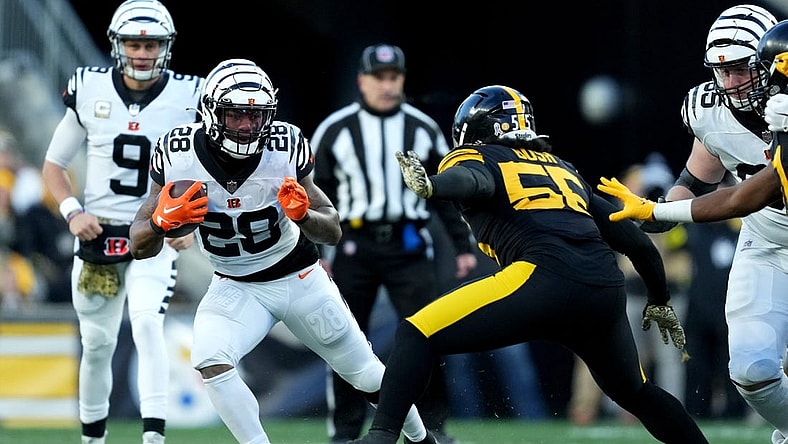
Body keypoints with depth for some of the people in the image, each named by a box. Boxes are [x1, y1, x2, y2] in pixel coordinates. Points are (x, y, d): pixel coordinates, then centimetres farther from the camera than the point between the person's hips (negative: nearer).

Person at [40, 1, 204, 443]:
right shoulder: (90, 90, -2)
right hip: (97, 233, 2)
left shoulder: (189, 98, -6)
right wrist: (73, 212, -8)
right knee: (98, 343, 10)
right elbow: (54, 165, 8)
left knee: (147, 323, -23)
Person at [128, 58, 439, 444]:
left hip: (299, 278, 0)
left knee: (366, 374, 11)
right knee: (209, 361, -28)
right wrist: (163, 220, -36)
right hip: (235, 287, 0)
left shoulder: (285, 148, -22)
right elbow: (140, 248, -14)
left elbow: (333, 233, -13)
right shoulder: (179, 155, -21)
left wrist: (303, 214, -35)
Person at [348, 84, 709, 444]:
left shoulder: (473, 158, 17)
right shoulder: (564, 169, 34)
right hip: (608, 290, 6)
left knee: (417, 335, 1)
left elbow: (473, 181, -11)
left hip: (547, 279, -6)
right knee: (636, 394, 30)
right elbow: (637, 242, 34)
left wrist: (431, 186, -31)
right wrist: (660, 302, 47)